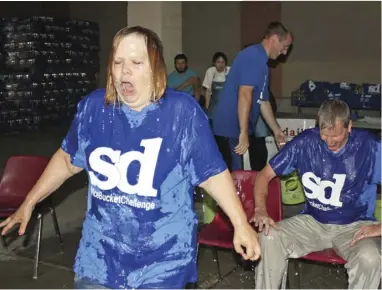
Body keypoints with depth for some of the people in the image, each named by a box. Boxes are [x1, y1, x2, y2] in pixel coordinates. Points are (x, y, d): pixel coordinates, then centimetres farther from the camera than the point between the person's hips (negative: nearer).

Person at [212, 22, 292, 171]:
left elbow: (263, 101, 24)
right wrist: (243, 133, -26)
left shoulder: (260, 61, 18)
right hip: (231, 128, -10)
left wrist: (277, 130, 27)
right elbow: (244, 94, -24)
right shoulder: (254, 56, -14)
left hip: (235, 128, 10)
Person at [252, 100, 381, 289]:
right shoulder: (305, 142, -9)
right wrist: (261, 210, -20)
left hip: (354, 226, -1)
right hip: (312, 222, 2)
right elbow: (265, 175, -4)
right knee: (268, 238, -22)